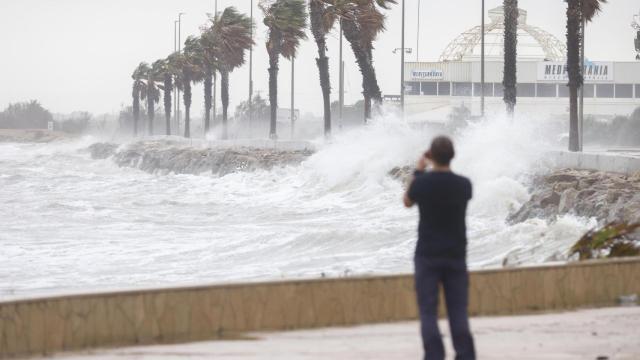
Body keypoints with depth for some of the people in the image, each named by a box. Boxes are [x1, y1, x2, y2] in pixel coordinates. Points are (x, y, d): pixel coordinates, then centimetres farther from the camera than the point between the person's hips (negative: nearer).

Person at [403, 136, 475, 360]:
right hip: (456, 256, 2)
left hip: (428, 256, -2)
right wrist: (441, 168, 17)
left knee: (428, 311, 1)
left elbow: (407, 201, 9)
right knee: (458, 311, 6)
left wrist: (418, 172, 15)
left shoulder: (422, 183, -12)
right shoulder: (463, 184, -6)